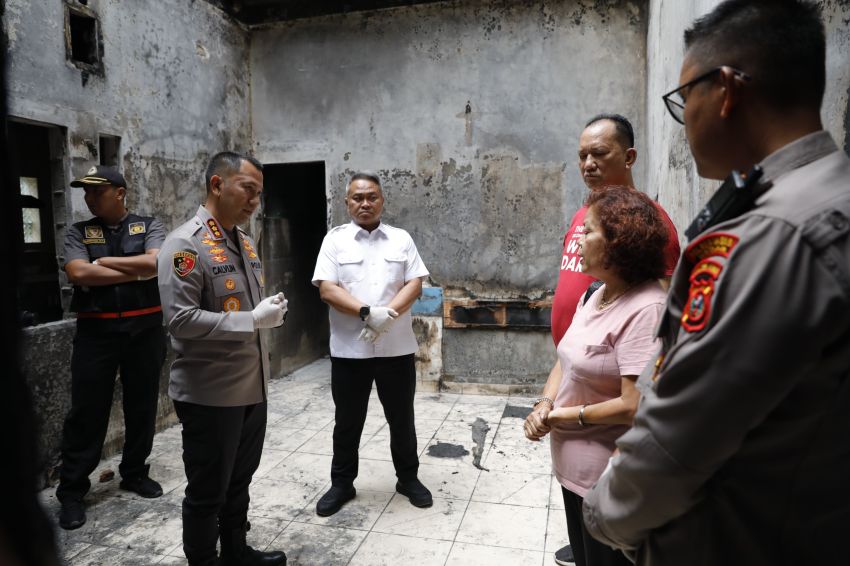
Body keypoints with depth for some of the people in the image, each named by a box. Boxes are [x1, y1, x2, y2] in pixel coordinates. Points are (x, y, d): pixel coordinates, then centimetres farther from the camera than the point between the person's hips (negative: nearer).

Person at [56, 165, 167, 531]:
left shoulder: (148, 226, 4)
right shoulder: (78, 232, 5)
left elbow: (155, 262, -14)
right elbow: (78, 274, -11)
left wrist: (104, 261, -9)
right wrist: (136, 272, -11)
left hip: (145, 328, 1)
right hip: (96, 331, 0)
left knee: (142, 406, 11)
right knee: (87, 411, 4)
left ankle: (135, 473, 29)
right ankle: (71, 491, 17)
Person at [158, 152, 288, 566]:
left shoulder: (244, 241, 10)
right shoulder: (185, 244, -16)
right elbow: (180, 320, -23)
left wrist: (269, 311, 4)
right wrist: (253, 320, -22)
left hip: (252, 387, 8)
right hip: (210, 394, -8)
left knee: (240, 480, 22)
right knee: (207, 491, 10)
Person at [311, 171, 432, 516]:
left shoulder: (401, 239, 6)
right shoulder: (335, 239, 1)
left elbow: (415, 284, -2)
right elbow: (327, 289, -9)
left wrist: (389, 314, -18)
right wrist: (368, 313, -21)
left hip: (396, 347, 1)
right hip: (349, 348, -1)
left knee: (401, 418, 14)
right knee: (347, 420, 12)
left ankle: (408, 478, 32)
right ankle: (342, 483, 29)